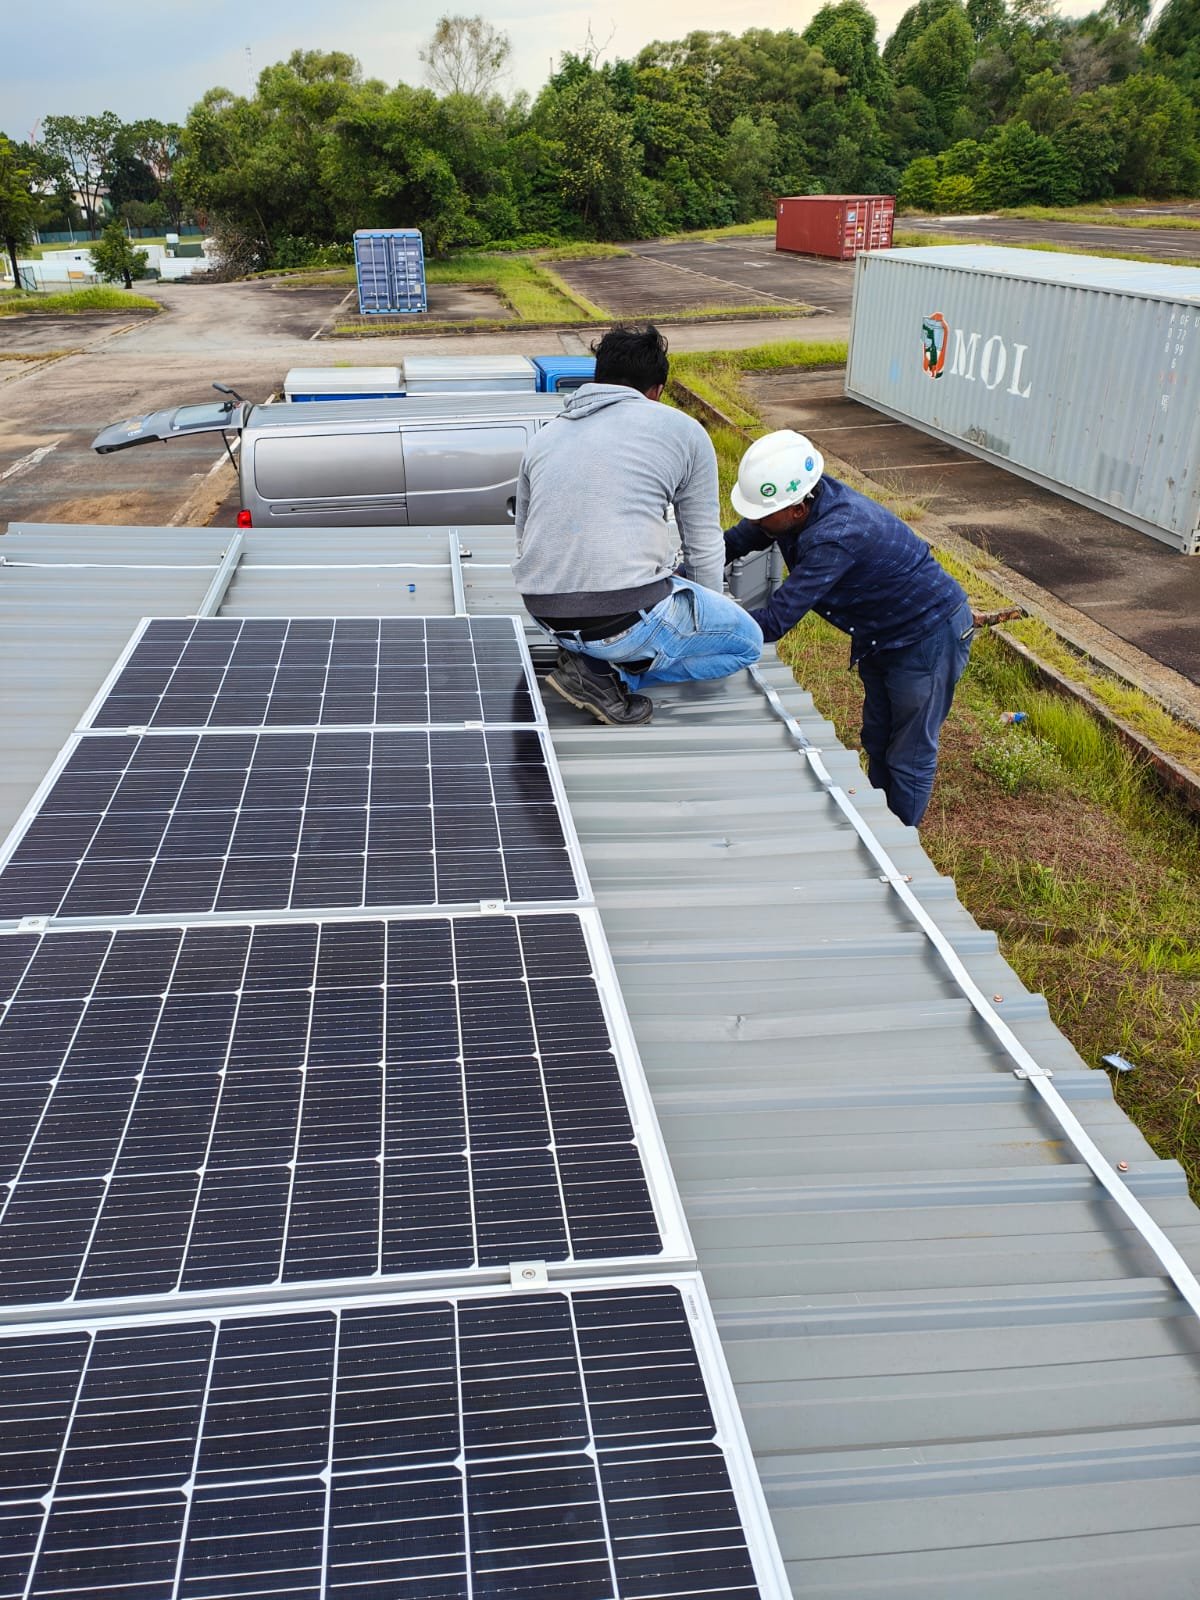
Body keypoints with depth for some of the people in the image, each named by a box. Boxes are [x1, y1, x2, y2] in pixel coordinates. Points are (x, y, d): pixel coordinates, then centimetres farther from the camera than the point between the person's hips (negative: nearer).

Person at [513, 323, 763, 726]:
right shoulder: (683, 430, 5)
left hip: (542, 614, 7)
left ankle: (587, 656, 10)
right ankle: (606, 675, 0)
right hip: (629, 619, -7)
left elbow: (525, 539, 26)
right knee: (747, 641, 17)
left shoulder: (545, 436, 18)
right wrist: (708, 611, 28)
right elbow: (703, 549, 9)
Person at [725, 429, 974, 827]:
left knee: (908, 759, 5)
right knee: (877, 742, 23)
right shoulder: (801, 496, -15)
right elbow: (739, 539, 0)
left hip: (929, 637, -9)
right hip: (881, 634, 9)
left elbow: (776, 620, -38)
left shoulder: (836, 537, -39)